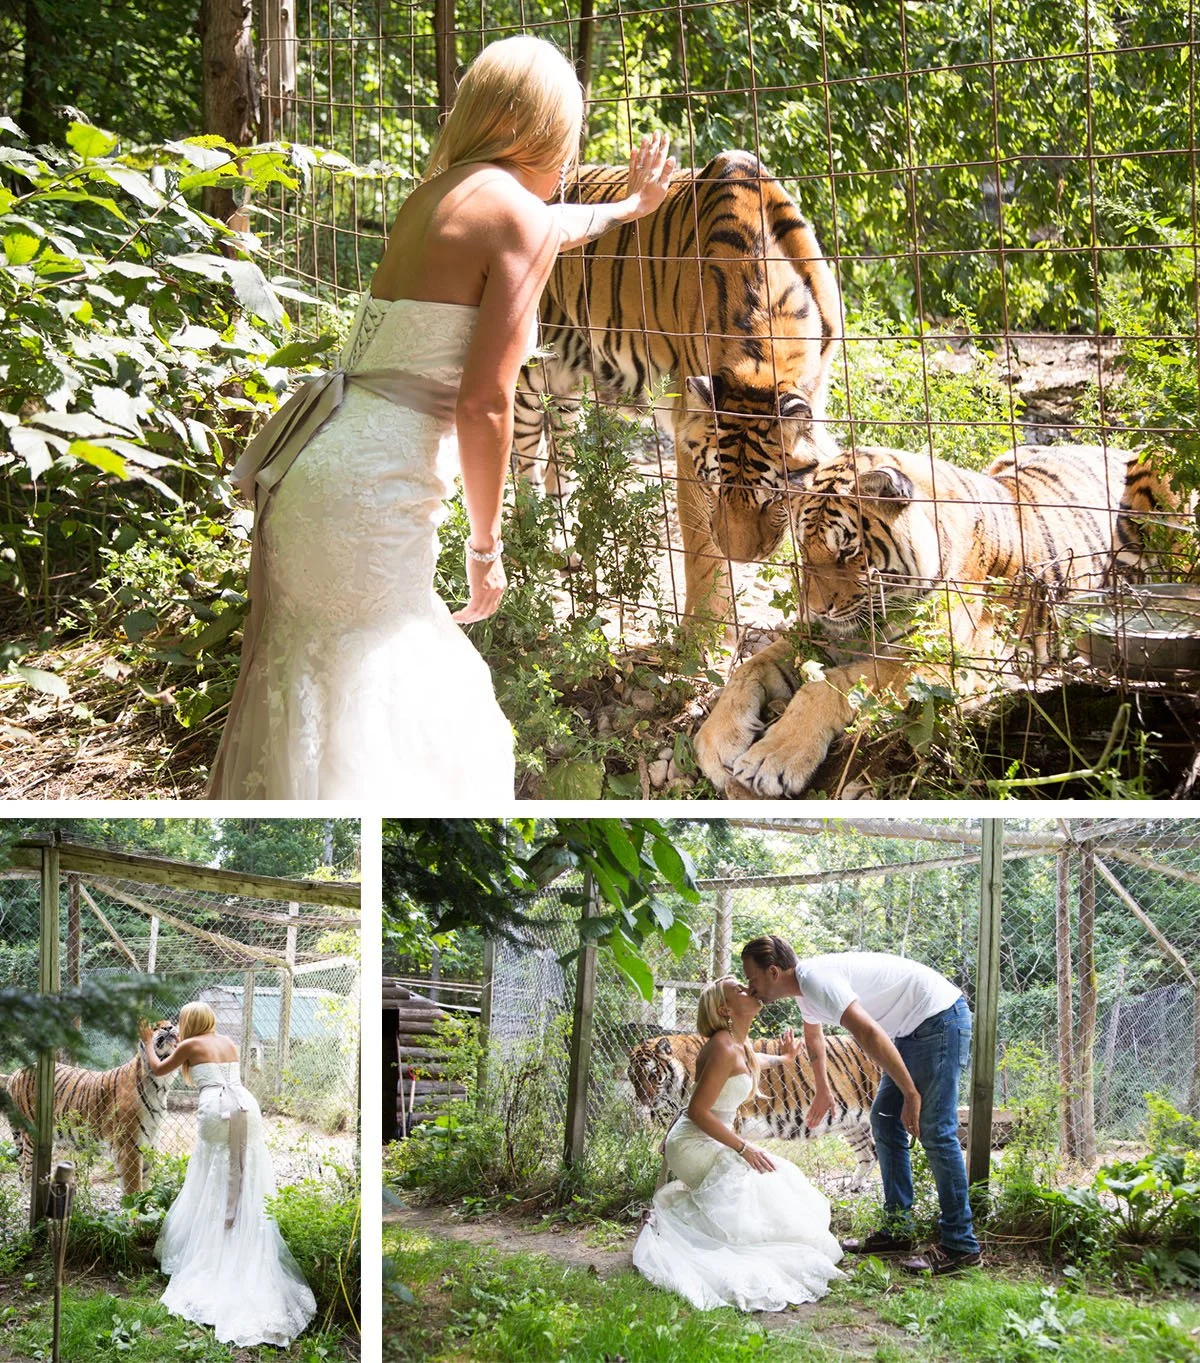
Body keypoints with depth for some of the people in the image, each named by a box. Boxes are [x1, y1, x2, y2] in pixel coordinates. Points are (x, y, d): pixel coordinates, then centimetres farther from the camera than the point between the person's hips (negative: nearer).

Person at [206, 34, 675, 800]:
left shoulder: (440, 195, 18)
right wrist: (486, 545, -1)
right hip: (371, 497, -9)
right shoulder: (519, 214, -7)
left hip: (316, 471, 9)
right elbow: (483, 403, -12)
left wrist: (631, 207, 59)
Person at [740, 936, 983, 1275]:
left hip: (940, 1018, -11)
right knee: (884, 1120, 11)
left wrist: (911, 1094, -25)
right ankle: (897, 1230, 15)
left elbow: (870, 1035, -29)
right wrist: (823, 1091, 46)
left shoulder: (816, 981, -22)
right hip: (914, 1028, 11)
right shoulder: (804, 987, 11)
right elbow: (814, 1037, 32)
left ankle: (960, 1246, -9)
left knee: (934, 1131, -12)